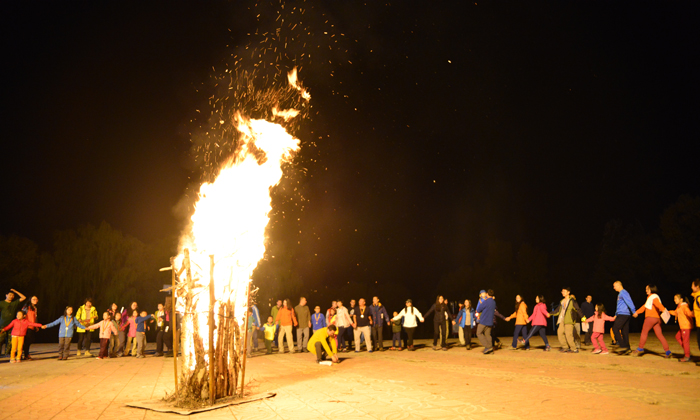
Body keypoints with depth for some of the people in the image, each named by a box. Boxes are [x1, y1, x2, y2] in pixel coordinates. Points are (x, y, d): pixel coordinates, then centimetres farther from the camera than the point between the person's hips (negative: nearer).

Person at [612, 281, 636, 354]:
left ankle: (622, 345, -11)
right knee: (624, 331, 8)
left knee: (615, 329, -10)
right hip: (623, 315, 10)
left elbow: (629, 302, -22)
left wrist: (633, 311, -31)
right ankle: (627, 348, 9)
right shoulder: (620, 294, 22)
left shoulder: (623, 292, -9)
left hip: (623, 315, -10)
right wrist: (616, 315, 33)